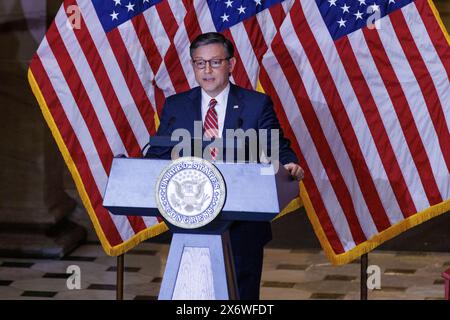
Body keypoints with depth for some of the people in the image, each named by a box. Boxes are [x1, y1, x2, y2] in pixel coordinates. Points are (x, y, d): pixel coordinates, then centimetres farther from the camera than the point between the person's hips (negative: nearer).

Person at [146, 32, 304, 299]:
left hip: (243, 227, -2)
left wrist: (289, 167, -25)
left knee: (242, 296, 5)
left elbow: (278, 150, -3)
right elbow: (157, 155, 5)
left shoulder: (257, 105, 1)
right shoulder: (175, 106, 7)